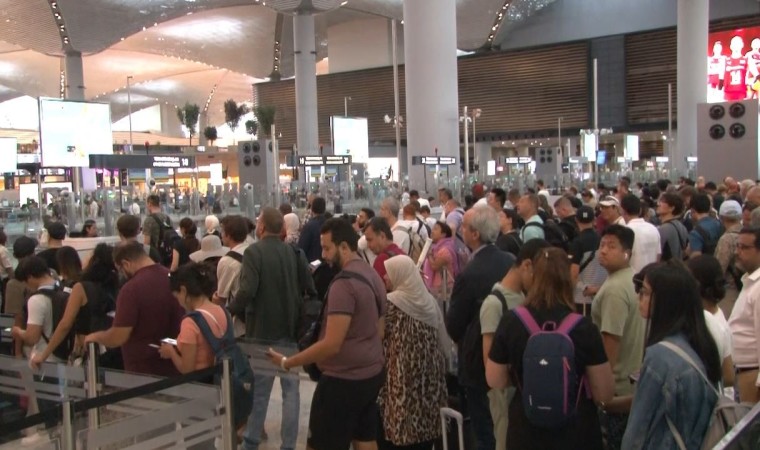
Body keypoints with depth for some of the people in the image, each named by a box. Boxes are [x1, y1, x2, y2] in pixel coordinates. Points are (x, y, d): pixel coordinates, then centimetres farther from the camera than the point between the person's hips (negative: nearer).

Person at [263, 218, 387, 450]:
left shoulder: (344, 283, -21)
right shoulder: (373, 276, 8)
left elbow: (331, 345, -24)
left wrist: (287, 363, -15)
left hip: (344, 380, -9)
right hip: (372, 374, 9)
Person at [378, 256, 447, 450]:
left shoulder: (391, 303, -12)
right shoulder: (430, 301, 5)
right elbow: (442, 343, 9)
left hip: (398, 381, -6)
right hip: (427, 381, 6)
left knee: (392, 433, 3)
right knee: (424, 427, 12)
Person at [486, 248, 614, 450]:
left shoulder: (511, 322, -12)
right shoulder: (583, 327, -17)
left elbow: (495, 381, -2)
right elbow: (604, 394, -10)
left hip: (525, 432, 1)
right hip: (575, 433, -1)